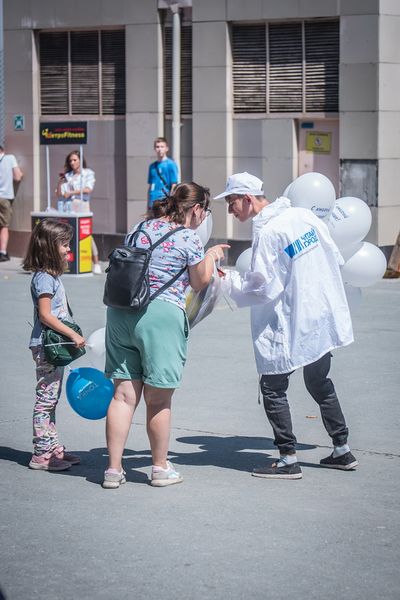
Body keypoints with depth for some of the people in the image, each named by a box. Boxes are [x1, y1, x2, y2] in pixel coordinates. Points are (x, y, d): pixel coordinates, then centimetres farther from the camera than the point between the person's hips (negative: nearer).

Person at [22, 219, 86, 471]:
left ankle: (53, 448, 21)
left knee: (51, 400, 14)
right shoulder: (44, 278, -15)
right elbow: (45, 315, -21)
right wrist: (73, 335, -20)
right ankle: (42, 454, -3)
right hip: (46, 346, -10)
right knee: (46, 399, -6)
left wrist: (71, 337, 17)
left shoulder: (52, 276, 14)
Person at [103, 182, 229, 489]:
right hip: (161, 315, -6)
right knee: (159, 399, 7)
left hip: (120, 313, 6)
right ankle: (161, 468, 19)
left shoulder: (139, 229, 13)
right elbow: (200, 282, 6)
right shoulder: (189, 239, -5)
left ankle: (113, 469, 8)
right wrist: (211, 256, 25)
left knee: (124, 395, 7)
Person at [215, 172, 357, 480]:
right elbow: (335, 258, 9)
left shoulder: (266, 232, -18)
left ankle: (289, 460, 3)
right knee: (320, 382, 21)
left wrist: (228, 282, -6)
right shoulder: (304, 215, 3)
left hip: (290, 325, -8)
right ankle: (342, 451, 25)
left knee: (273, 388, 4)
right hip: (324, 317, 8)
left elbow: (262, 289, -19)